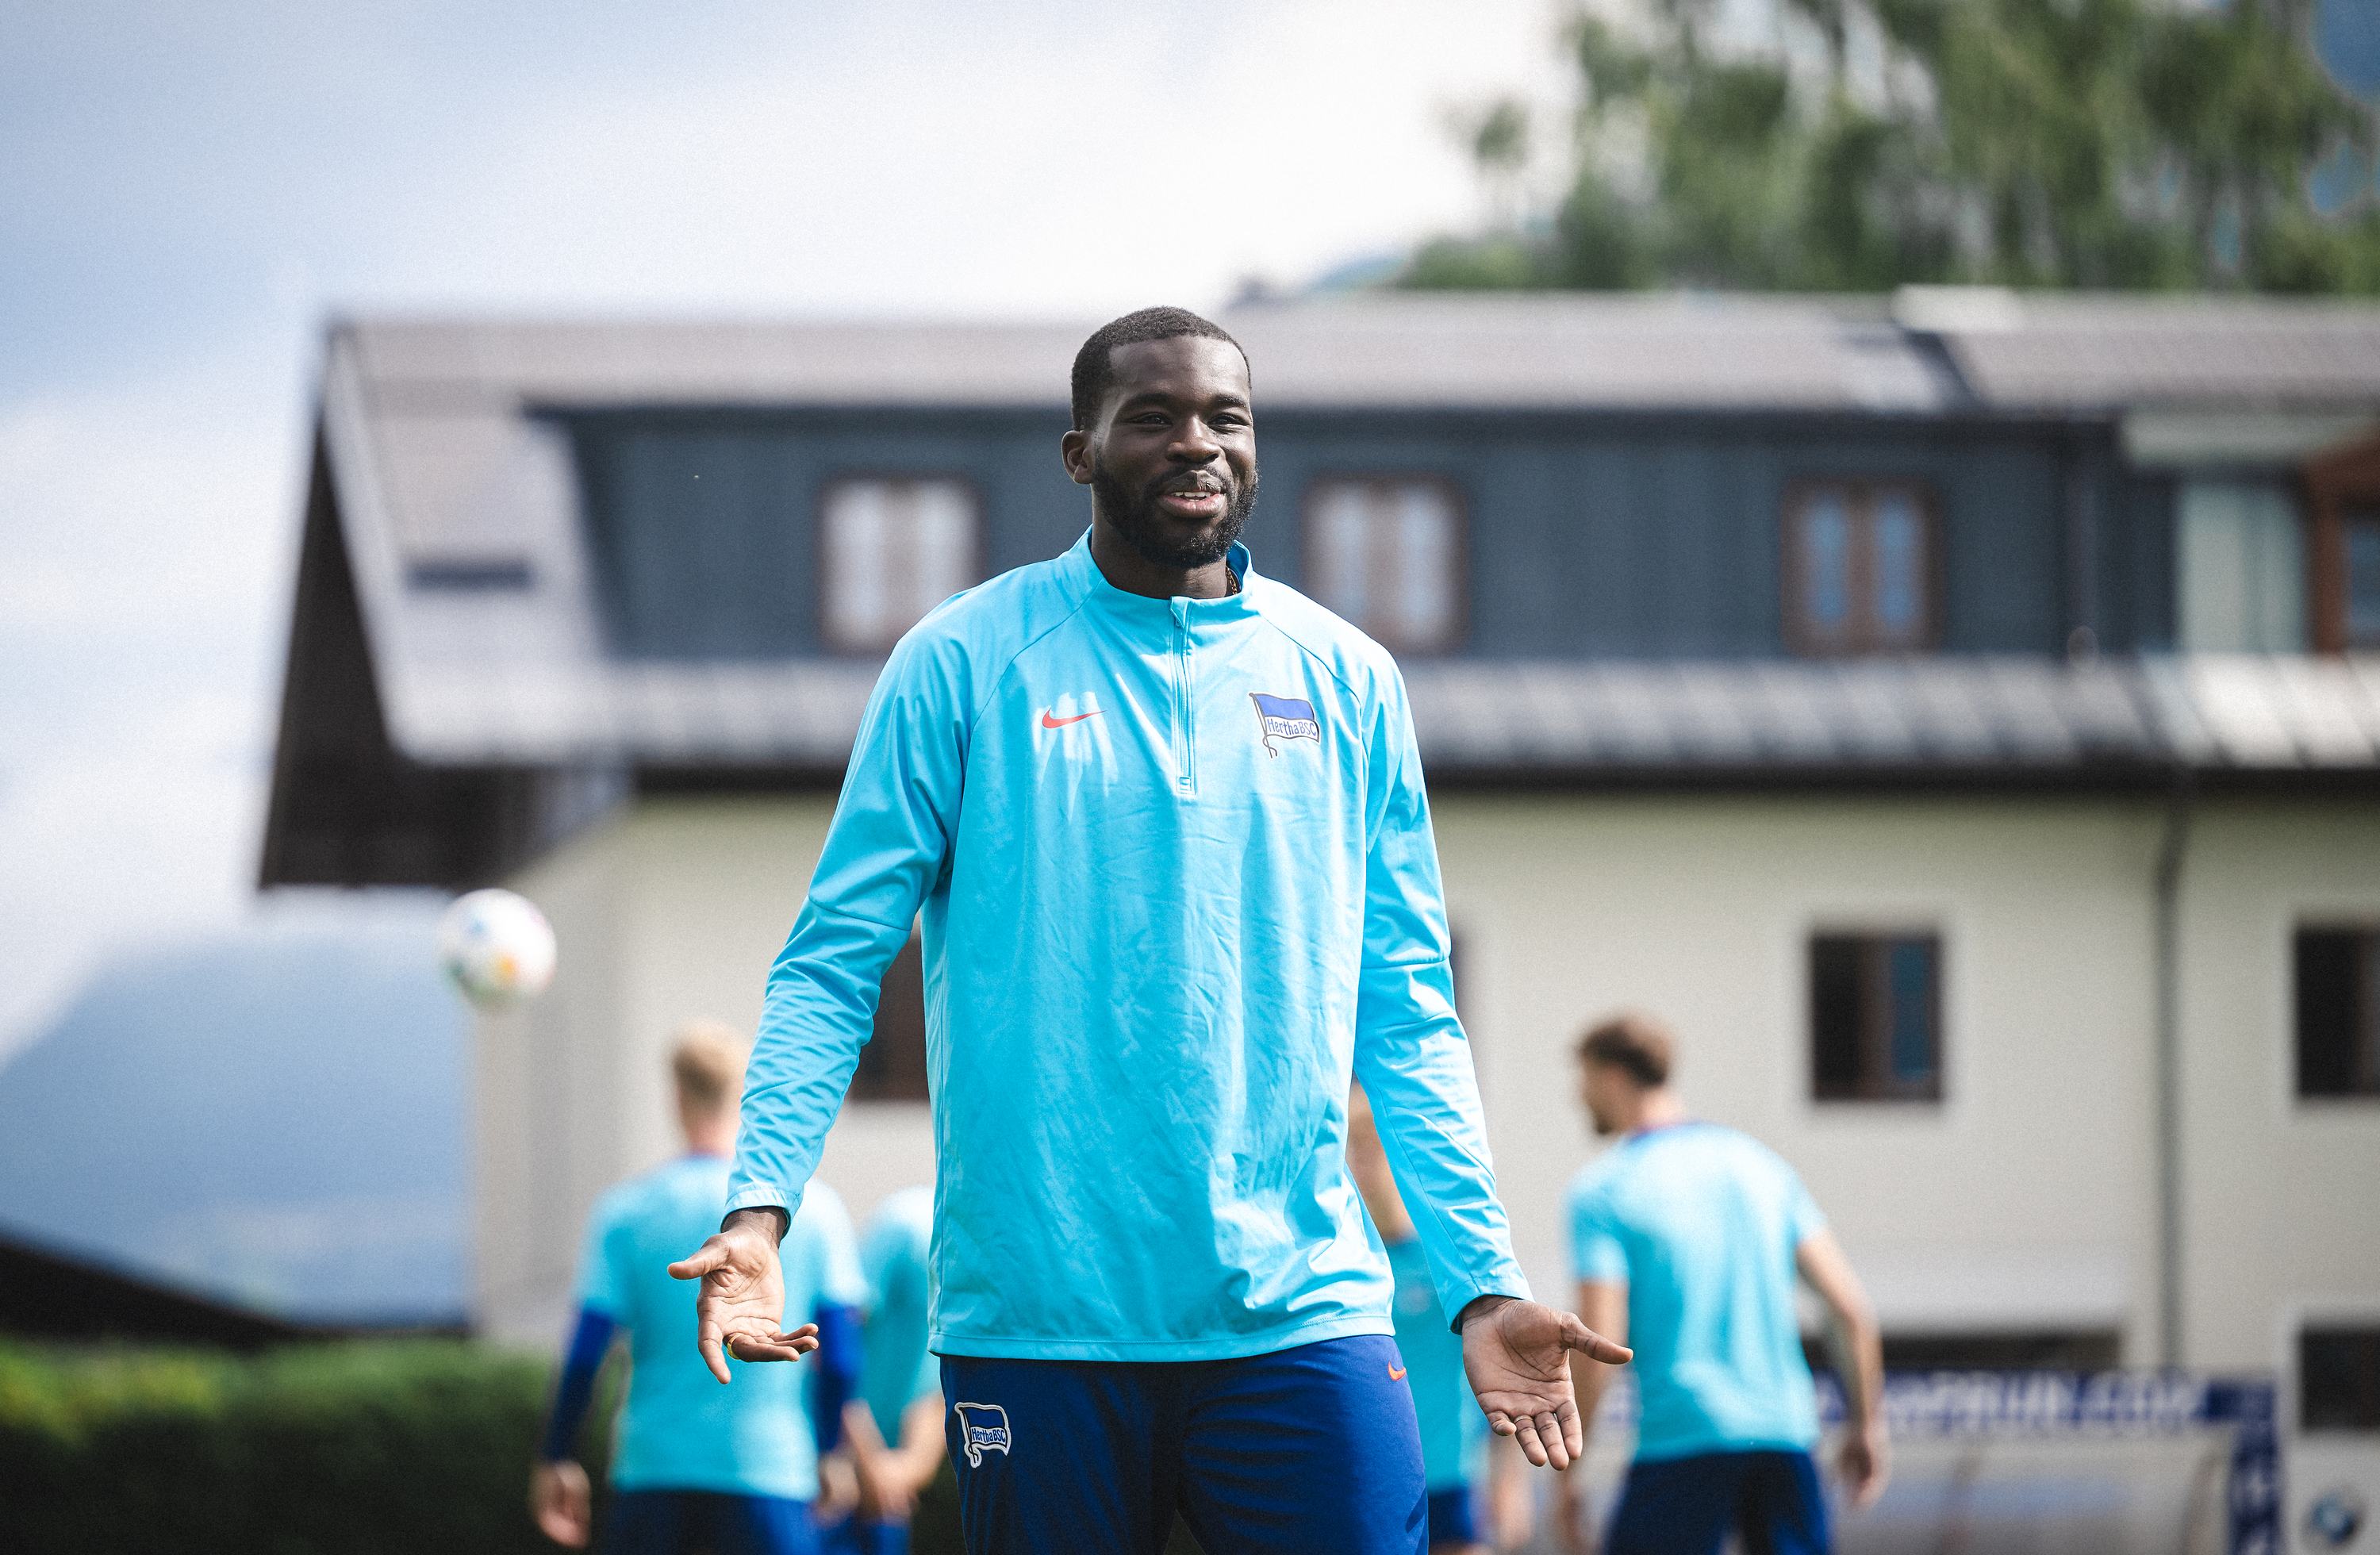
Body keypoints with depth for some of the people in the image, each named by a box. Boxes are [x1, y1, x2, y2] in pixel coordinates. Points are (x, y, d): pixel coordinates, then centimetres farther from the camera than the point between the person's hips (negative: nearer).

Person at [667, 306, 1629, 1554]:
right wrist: (759, 1205, -12)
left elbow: (1406, 1014, 12)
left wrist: (1483, 1281, 4)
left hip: (1302, 1313, 2)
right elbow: (834, 961, 2)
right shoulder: (960, 664, 3)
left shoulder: (1345, 679, 10)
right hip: (1034, 1314, -2)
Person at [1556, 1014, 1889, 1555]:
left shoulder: (1600, 1190, -3)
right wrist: (1866, 1424, 17)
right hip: (1785, 1437, 5)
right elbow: (1851, 1308, 8)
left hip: (1681, 1441, -5)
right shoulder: (1758, 1164, 13)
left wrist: (1568, 1470, -3)